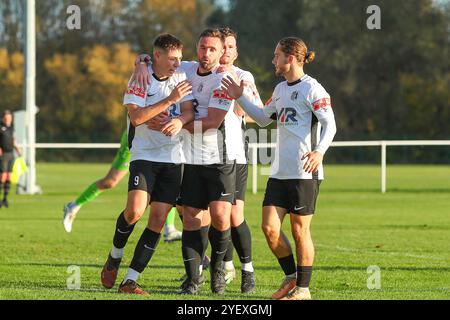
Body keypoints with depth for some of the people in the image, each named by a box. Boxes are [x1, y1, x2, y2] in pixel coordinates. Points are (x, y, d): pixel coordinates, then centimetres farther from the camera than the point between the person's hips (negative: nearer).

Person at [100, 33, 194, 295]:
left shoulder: (182, 78, 7)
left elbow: (189, 111, -1)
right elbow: (136, 117, -16)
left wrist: (180, 121, -24)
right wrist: (170, 100, -19)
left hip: (173, 158, 4)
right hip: (144, 155, -4)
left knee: (159, 220, -5)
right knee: (135, 210, -22)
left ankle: (130, 280, -1)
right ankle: (115, 256, 8)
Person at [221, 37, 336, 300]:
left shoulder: (312, 88, -8)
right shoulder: (280, 89, 16)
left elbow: (330, 124, -13)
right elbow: (263, 118, 29)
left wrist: (319, 151, -29)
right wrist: (240, 98, 21)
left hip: (305, 172, -7)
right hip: (280, 172, 7)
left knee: (300, 230, -1)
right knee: (270, 227, -1)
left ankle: (303, 288, 10)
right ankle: (291, 277, 18)